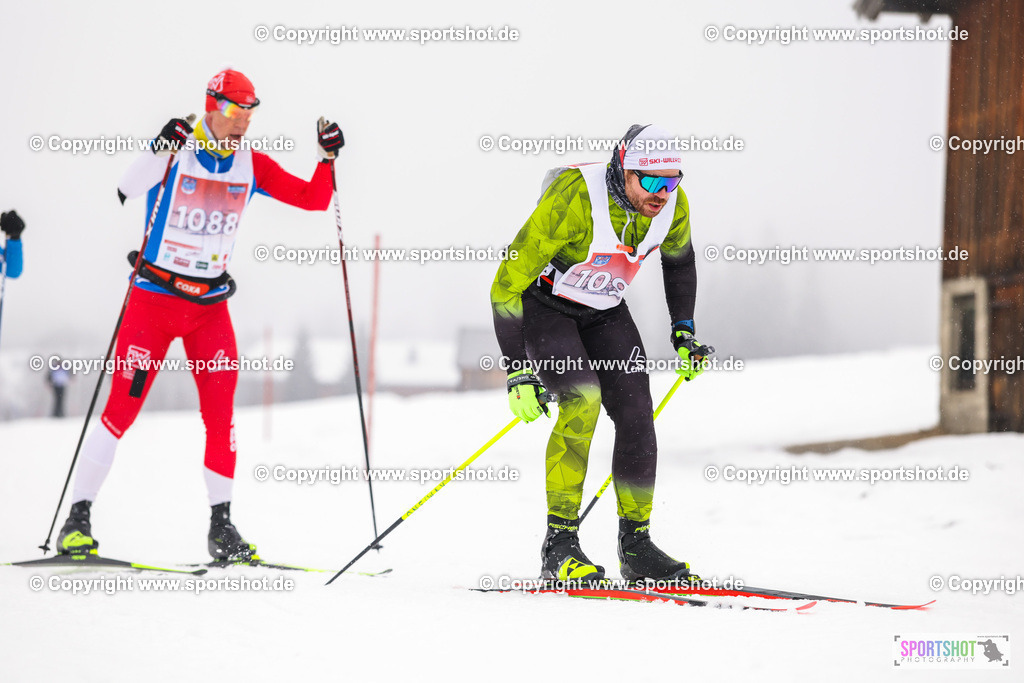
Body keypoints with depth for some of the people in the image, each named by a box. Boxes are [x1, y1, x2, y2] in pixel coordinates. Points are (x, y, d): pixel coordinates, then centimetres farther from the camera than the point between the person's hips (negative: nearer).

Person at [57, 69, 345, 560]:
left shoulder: (252, 165, 4)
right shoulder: (176, 152, -8)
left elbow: (313, 200, 6)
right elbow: (128, 189, -25)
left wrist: (329, 157, -9)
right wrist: (159, 151, -40)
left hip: (211, 304, 4)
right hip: (154, 296, -4)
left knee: (221, 413, -5)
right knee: (122, 409, -6)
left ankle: (221, 526, 4)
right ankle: (78, 517, 2)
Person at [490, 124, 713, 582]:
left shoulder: (672, 204, -16)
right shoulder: (575, 198, -34)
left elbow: (678, 259, 11)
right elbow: (507, 284, -29)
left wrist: (684, 333, 6)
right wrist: (517, 372, -30)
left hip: (604, 313, 5)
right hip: (544, 307, -5)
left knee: (636, 416, -10)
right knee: (582, 400, -27)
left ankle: (636, 546, 4)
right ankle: (559, 546, -22)